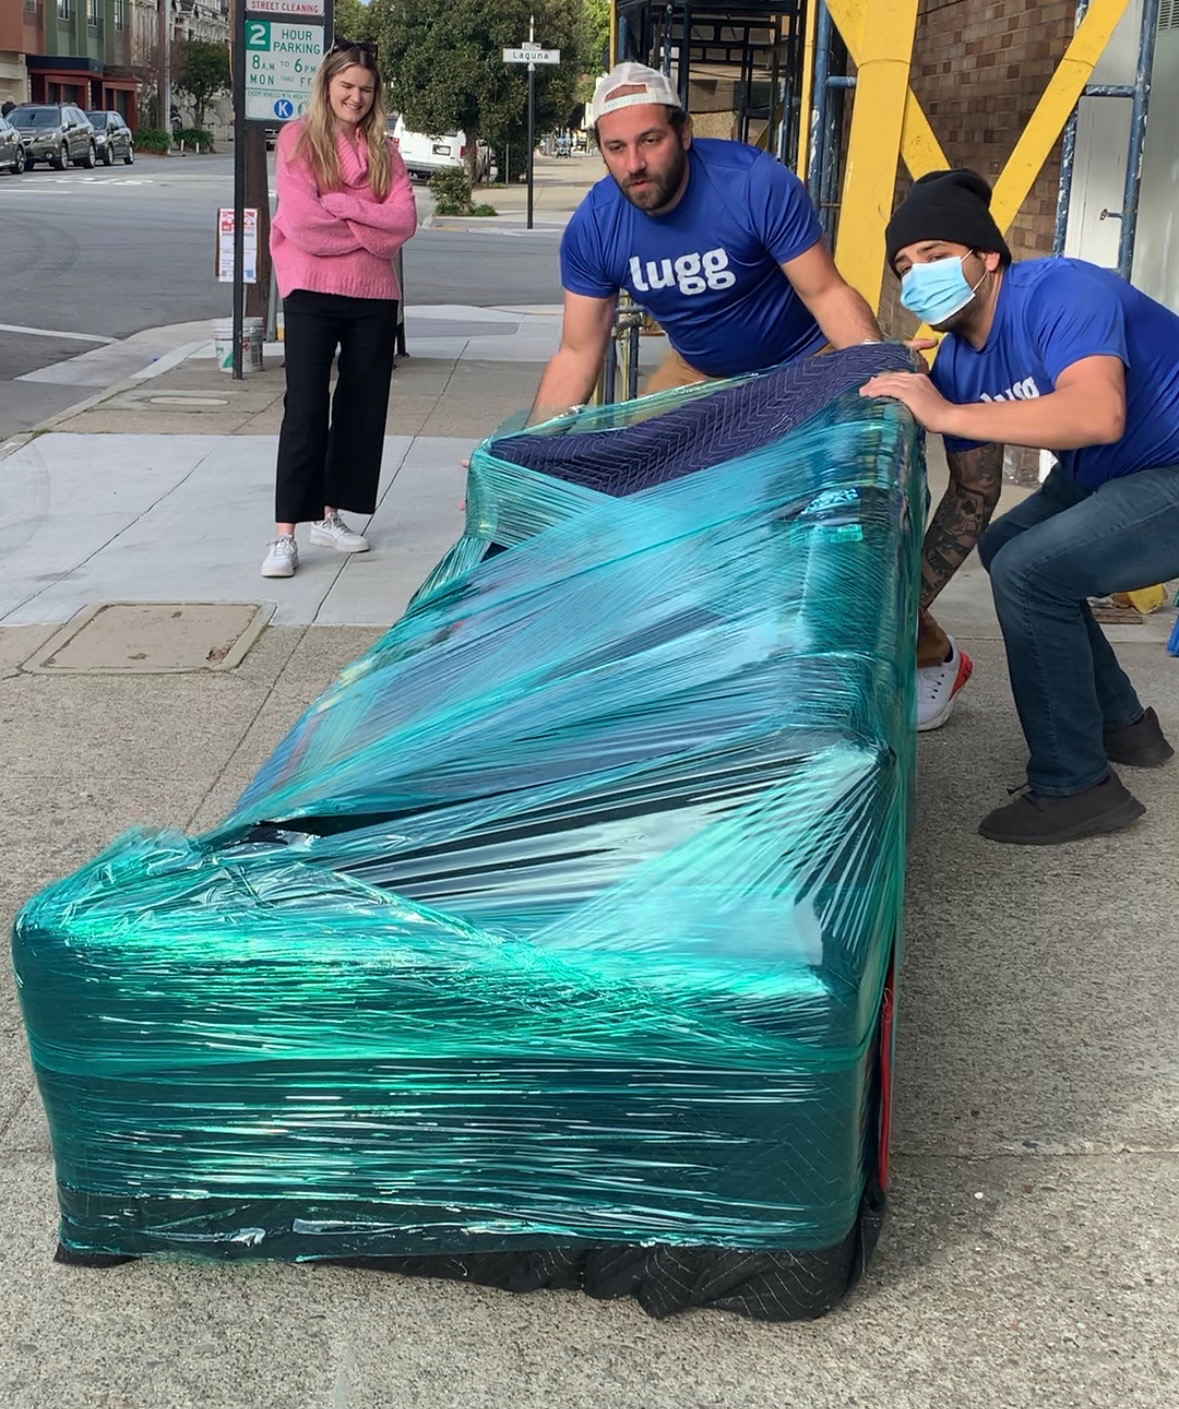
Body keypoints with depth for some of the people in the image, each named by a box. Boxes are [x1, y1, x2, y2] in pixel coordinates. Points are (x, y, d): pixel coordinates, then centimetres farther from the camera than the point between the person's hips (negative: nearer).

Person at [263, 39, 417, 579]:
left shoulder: (383, 150, 10)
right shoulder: (298, 138, 0)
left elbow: (404, 219, -4)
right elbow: (300, 221, -13)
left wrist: (339, 205, -15)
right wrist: (369, 232, -6)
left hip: (374, 295, 5)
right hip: (313, 291, -4)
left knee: (362, 408, 7)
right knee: (306, 409, -7)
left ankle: (329, 515, 18)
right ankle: (285, 535, -7)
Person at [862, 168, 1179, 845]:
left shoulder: (1059, 293, -24)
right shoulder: (957, 364, 3)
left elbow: (1097, 415, -42)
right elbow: (973, 496, 11)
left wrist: (945, 415, -37)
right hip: (1112, 477, 11)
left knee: (1028, 571, -21)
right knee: (1002, 546, 22)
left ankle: (1075, 786, -7)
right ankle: (1122, 724, 31)